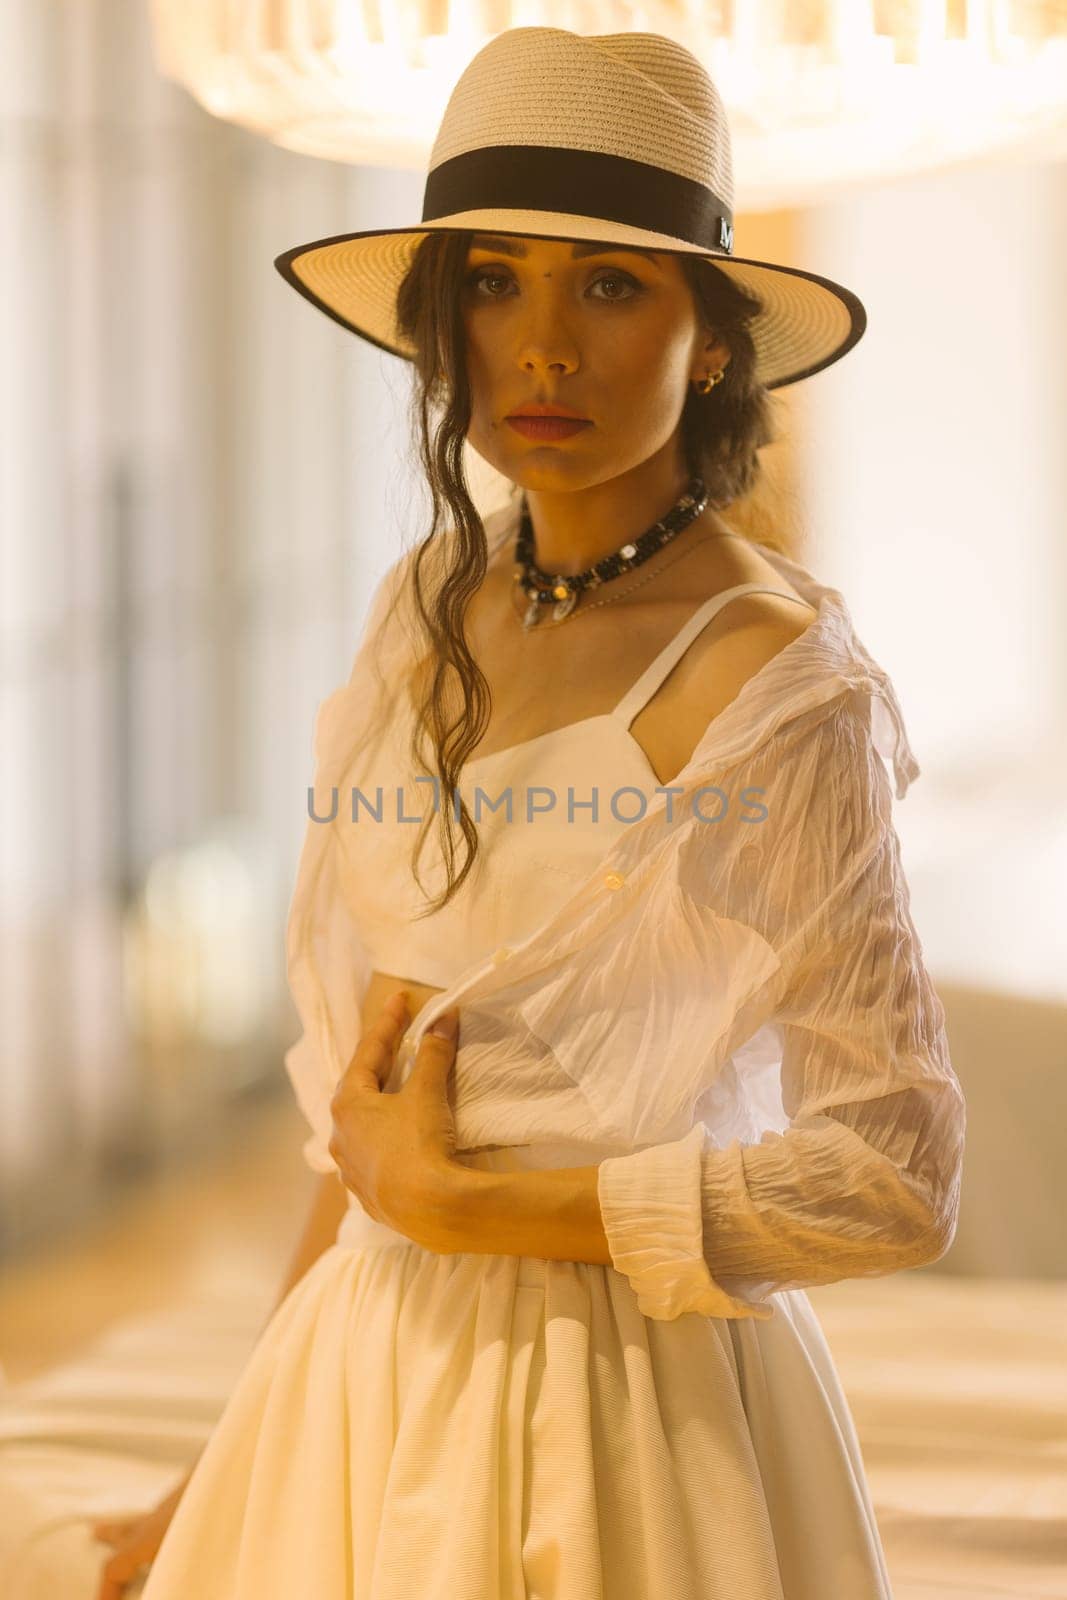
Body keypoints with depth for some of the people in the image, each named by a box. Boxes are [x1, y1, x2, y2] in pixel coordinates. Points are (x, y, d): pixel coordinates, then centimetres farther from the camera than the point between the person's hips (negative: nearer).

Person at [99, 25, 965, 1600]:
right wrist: (241, 1463, 12)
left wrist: (454, 1201, -15)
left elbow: (893, 1178, -18)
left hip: (625, 1419, -6)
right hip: (363, 1389, 6)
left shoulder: (776, 684, -16)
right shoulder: (433, 602, 3)